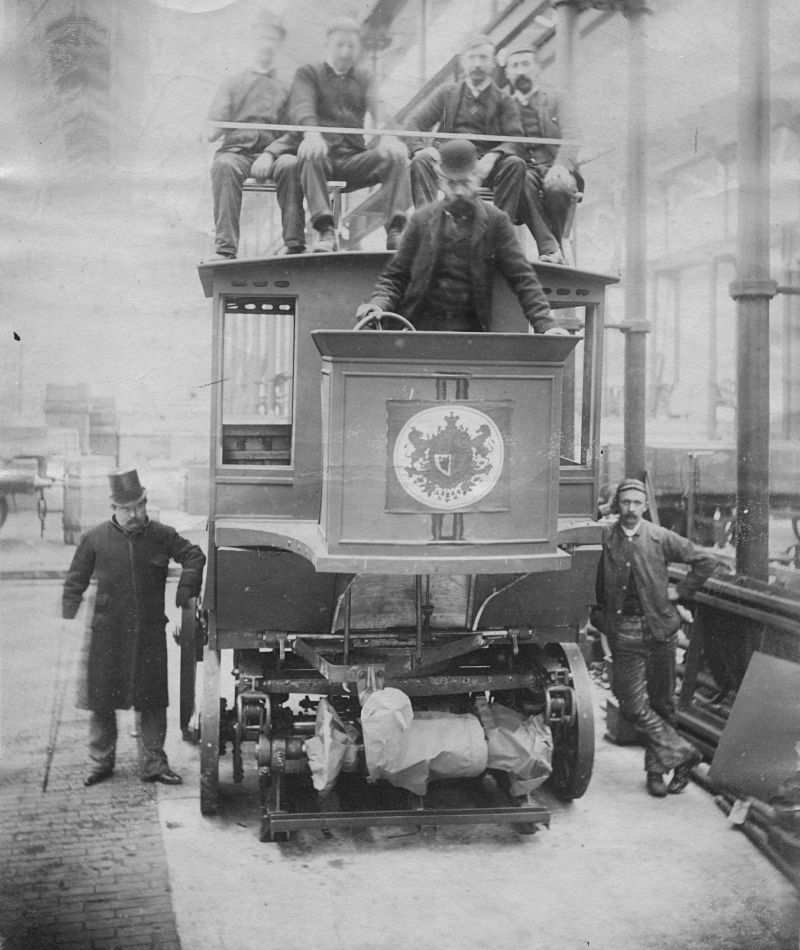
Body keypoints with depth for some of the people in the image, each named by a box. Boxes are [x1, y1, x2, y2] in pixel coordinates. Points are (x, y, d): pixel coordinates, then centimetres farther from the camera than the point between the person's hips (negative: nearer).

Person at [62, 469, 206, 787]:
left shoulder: (162, 536, 1)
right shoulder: (95, 539, -1)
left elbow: (195, 556, 9)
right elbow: (75, 581, 4)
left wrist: (185, 592, -1)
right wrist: (69, 618, -4)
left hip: (149, 634, 1)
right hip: (106, 635, -1)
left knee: (152, 701, 4)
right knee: (101, 700, 6)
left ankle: (154, 764, 14)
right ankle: (101, 763, 20)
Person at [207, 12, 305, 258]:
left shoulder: (285, 88, 20)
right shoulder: (233, 83, 21)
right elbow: (217, 116, 5)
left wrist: (270, 153, -14)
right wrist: (213, 129, -22)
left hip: (272, 153, 0)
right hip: (236, 151, 0)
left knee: (290, 164, -35)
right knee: (224, 165, -36)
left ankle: (295, 245, -38)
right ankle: (226, 249, -41)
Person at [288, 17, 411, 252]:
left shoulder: (365, 78, 21)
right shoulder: (308, 74, 13)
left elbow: (377, 108, 0)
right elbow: (301, 107, -9)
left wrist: (387, 135, -25)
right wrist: (311, 133, -34)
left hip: (355, 158, 2)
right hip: (323, 152, -2)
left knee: (396, 155, -24)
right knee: (310, 153, -36)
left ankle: (395, 230, -31)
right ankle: (325, 231, -42)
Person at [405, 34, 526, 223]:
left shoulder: (504, 101, 16)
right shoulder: (447, 93, 19)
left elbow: (515, 140, 1)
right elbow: (414, 123, 9)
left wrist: (492, 156, -23)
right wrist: (424, 148, -16)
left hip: (485, 166, 0)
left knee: (516, 164, -29)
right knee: (420, 161, -30)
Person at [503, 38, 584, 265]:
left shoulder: (553, 100, 15)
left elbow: (572, 138, -1)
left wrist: (562, 165, -22)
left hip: (553, 170, 0)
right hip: (524, 168, 0)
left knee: (557, 186, -36)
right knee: (522, 179, -36)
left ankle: (556, 245, -16)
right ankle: (549, 248, -39)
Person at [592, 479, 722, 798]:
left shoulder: (661, 538, 0)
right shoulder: (603, 538, 0)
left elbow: (707, 562, 5)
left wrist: (680, 591, 2)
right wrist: (599, 616, -2)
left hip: (659, 627, 1)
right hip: (623, 631, 0)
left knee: (661, 703, 7)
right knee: (633, 705, -7)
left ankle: (657, 768, 20)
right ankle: (680, 753, 4)